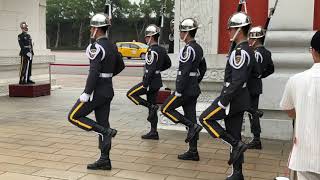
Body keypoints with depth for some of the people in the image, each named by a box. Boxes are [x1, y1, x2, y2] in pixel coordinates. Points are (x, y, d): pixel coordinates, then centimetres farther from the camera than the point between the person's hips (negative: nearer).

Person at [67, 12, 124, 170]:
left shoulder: (96, 47, -16)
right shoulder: (112, 46, 11)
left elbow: (94, 72, -25)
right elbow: (120, 66, 24)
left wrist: (86, 94, -22)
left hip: (97, 91, -9)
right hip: (108, 90, 9)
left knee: (74, 117, 3)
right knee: (102, 123, 11)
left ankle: (106, 131, -6)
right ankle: (104, 160, 14)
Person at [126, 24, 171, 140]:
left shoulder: (152, 51, -17)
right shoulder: (161, 50, 11)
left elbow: (150, 70, -23)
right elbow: (168, 63, 24)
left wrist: (145, 85, -22)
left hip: (151, 81, -9)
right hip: (157, 81, 9)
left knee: (130, 94, 1)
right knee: (152, 106, 12)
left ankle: (152, 107, -6)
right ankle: (154, 132, 15)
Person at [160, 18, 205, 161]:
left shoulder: (188, 49, -16)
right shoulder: (198, 48, 14)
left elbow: (184, 72, -22)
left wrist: (178, 91, -20)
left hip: (186, 89, -9)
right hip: (194, 89, 10)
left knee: (166, 109, 3)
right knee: (190, 117, 10)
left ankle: (193, 126, -6)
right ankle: (193, 152, 13)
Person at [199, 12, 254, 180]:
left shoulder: (240, 52, -19)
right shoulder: (247, 50, 13)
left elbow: (237, 81, -25)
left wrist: (223, 101, -21)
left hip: (233, 97, -10)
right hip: (240, 97, 10)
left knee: (205, 119, 1)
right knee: (234, 134, 12)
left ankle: (236, 144, -3)